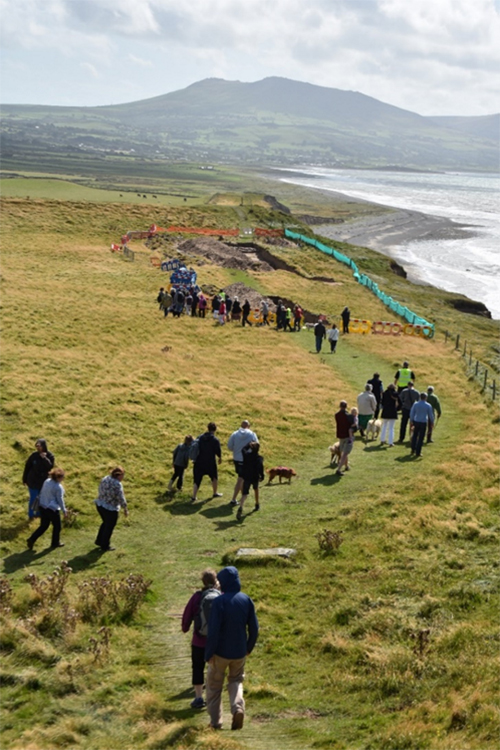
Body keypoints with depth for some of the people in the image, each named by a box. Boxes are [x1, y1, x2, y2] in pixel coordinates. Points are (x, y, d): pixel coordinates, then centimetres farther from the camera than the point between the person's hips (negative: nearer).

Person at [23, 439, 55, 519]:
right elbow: (27, 467, -4)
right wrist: (24, 479, 0)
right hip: (33, 481, -1)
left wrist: (44, 458, -35)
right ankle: (31, 514, 27)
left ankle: (39, 512, 36)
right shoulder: (34, 455, -13)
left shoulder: (50, 456, -12)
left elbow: (50, 467, -25)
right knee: (33, 498, 8)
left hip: (43, 481, 1)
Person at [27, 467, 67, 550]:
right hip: (53, 509, -7)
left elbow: (41, 493, 9)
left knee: (43, 526, 19)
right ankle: (55, 543, 30)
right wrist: (64, 510, -3)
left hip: (43, 507, 7)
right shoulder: (59, 487, -21)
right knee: (57, 526, 16)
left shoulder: (46, 481, 0)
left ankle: (31, 540, 9)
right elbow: (60, 500, -14)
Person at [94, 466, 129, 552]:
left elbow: (101, 492, 9)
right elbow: (121, 498, -21)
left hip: (100, 505, 8)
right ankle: (105, 546, 28)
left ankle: (99, 541, 40)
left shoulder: (105, 479, -1)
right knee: (109, 527, 13)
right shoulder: (117, 484, -24)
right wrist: (125, 509, -8)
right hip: (110, 509, -8)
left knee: (106, 523, 29)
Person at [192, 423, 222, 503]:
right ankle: (215, 493, 34)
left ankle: (194, 497, -6)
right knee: (214, 477, 22)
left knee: (197, 480, 5)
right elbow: (218, 452, -6)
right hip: (210, 463, -2)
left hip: (198, 463, 3)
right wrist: (219, 458, 17)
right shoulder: (215, 440, -11)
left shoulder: (200, 438, 2)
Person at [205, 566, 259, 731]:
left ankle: (215, 721, 17)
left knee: (214, 685, 14)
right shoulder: (246, 600, -4)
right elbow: (254, 628, 1)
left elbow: (213, 630, -20)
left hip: (220, 651, -4)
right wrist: (249, 648, 15)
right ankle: (238, 707, -4)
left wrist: (208, 653, -11)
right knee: (236, 681, 22)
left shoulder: (219, 601, -18)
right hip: (239, 652, 4)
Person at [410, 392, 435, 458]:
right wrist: (432, 422, 14)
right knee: (421, 438, 3)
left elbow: (412, 413, 3)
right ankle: (417, 453, 3)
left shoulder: (415, 404, -2)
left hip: (416, 422, 2)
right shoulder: (428, 405, -7)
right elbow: (431, 415, -1)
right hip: (423, 423, -2)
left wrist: (411, 421, 15)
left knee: (415, 435, 21)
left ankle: (413, 450, 20)